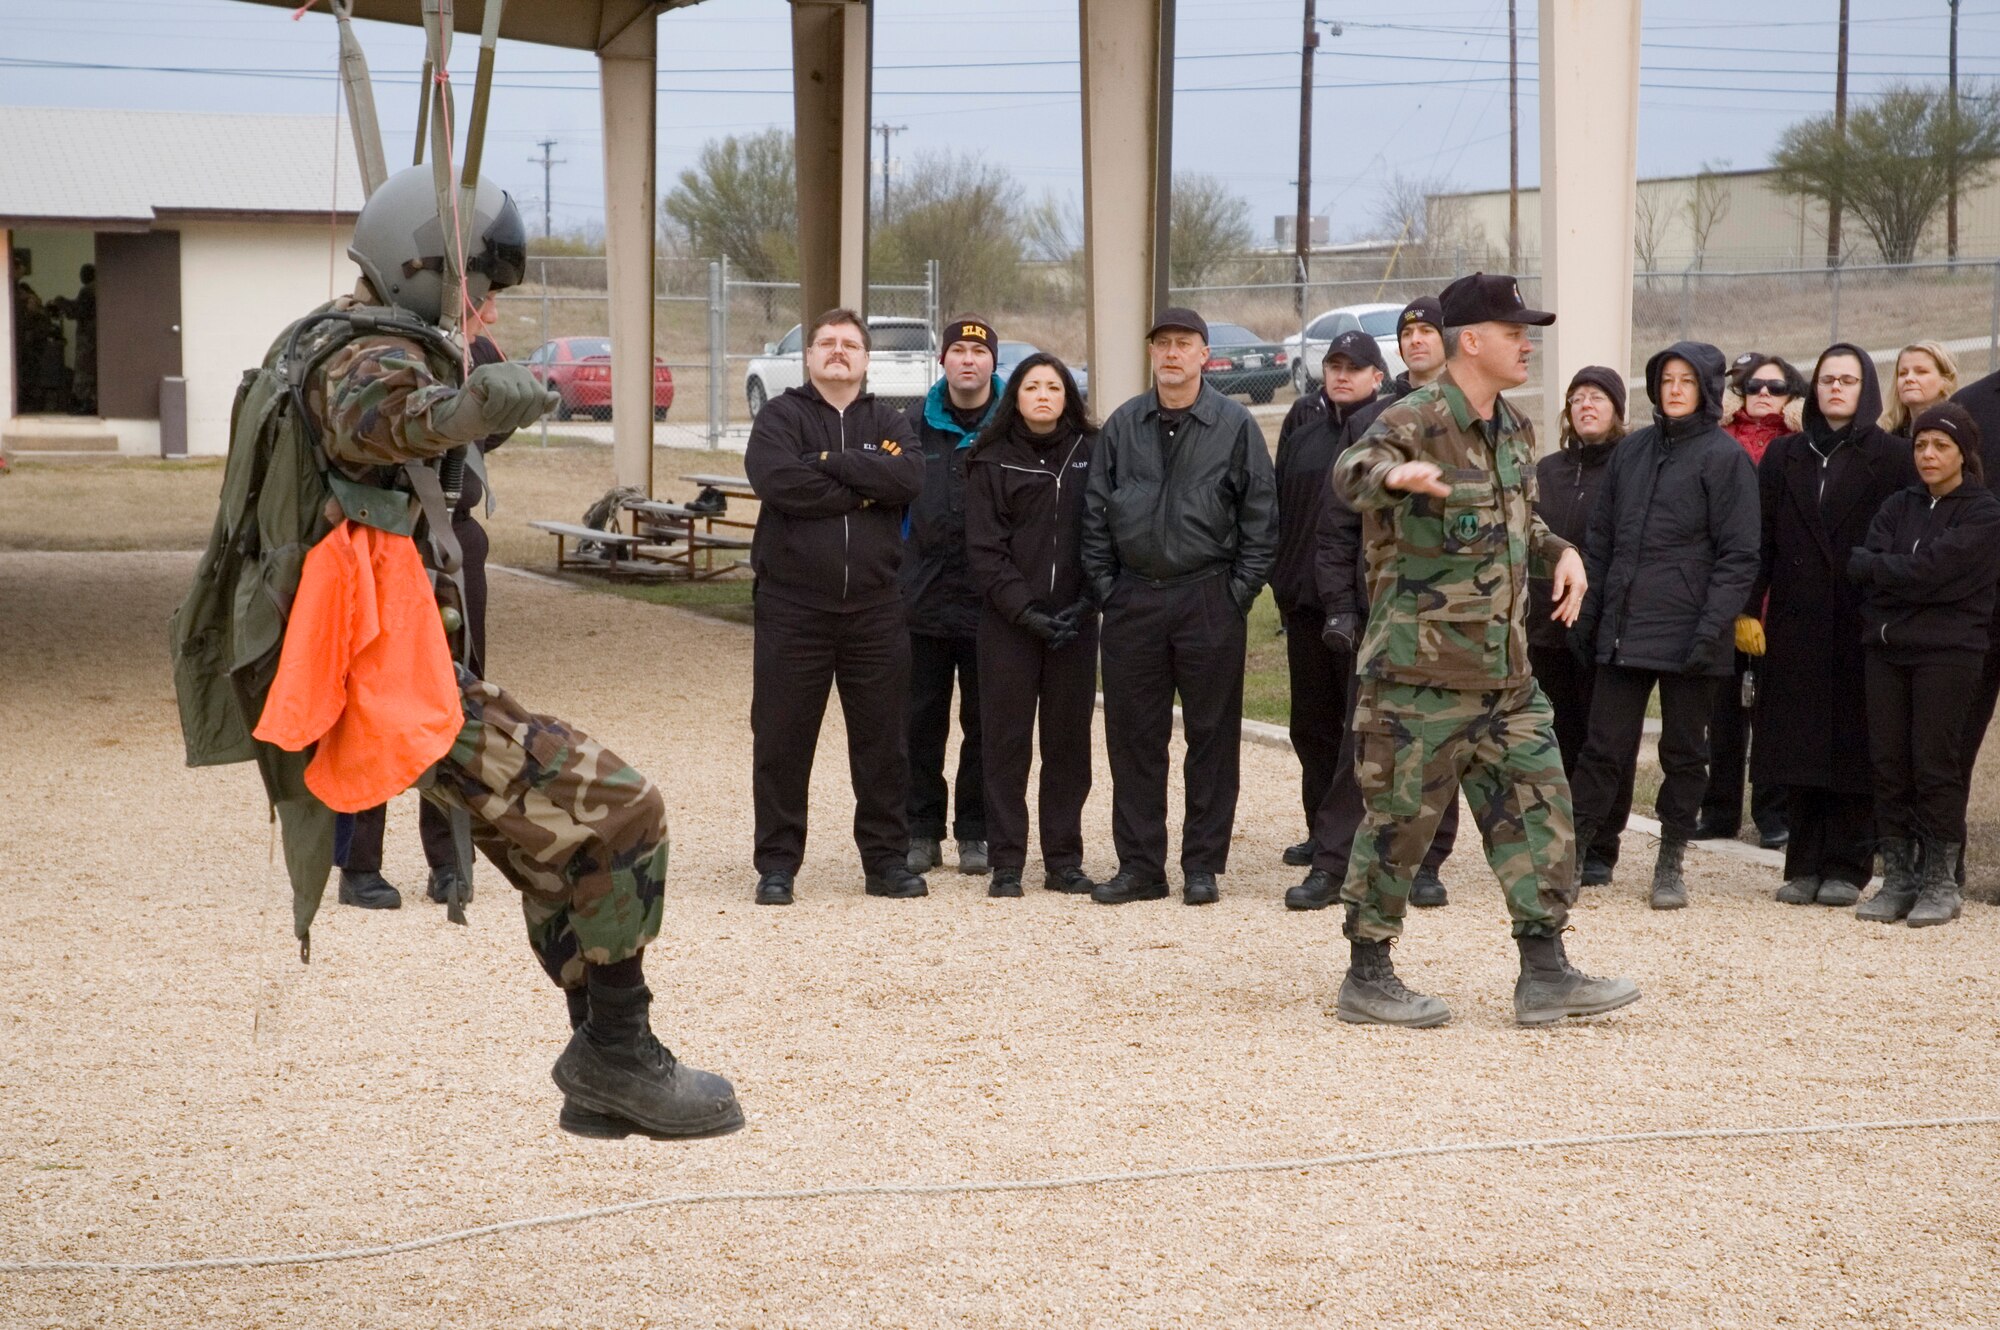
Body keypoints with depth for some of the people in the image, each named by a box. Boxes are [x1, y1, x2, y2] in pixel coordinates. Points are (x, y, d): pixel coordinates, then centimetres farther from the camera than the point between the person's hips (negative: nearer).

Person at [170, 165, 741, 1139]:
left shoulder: (314, 340, 16)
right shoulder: (371, 352, -16)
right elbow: (371, 414, -42)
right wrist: (469, 407, -60)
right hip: (394, 685, -11)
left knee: (559, 851, 18)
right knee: (620, 814, -12)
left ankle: (600, 1077, 21)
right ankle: (617, 1056, -7)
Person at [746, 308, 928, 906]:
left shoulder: (887, 423, 11)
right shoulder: (781, 416, 3)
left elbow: (909, 478, -10)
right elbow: (775, 478, -18)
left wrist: (833, 464, -14)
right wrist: (862, 489, -12)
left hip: (874, 608, 3)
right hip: (792, 605, -2)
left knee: (884, 742, 7)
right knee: (782, 743, 2)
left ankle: (887, 860, 17)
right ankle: (777, 863, 10)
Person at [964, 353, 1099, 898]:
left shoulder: (1091, 454, 6)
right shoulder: (992, 462, 2)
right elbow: (984, 550, -3)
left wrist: (1088, 601, -8)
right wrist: (1026, 610, -13)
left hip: (1074, 622, 2)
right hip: (1008, 623, -2)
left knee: (1069, 742, 5)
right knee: (1006, 741, 0)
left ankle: (1064, 860, 13)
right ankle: (1007, 863, 5)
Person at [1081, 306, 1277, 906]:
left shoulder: (1235, 426, 0)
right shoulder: (1122, 426, 8)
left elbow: (1261, 518, 1)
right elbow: (1096, 513, 11)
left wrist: (1239, 591, -5)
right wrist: (1105, 585, 3)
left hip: (1209, 602, -2)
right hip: (1133, 602, 3)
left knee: (1212, 735, 2)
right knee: (1133, 736, 4)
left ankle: (1202, 866, 10)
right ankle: (1139, 865, 11)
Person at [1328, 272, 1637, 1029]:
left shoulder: (1514, 432, 13)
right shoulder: (1414, 422, -13)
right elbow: (1350, 473, -34)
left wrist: (1561, 550, 10)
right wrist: (1394, 474, -56)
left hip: (1504, 669, 8)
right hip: (1420, 673, -8)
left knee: (1537, 807, 5)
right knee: (1401, 818, 0)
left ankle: (1545, 976, 11)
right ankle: (1367, 979, 13)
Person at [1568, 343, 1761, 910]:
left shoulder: (1725, 457, -4)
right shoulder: (1632, 451, 12)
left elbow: (1738, 555, -8)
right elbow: (1601, 538, 16)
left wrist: (1713, 625, -16)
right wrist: (1587, 611, 10)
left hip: (1687, 632, -4)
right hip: (1624, 629, 4)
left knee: (1684, 752, 7)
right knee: (1603, 746, 2)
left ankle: (1671, 863, 17)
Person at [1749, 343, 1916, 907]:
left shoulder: (1889, 457, 3)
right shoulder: (1785, 456, 12)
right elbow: (1761, 538, 7)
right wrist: (1749, 610, -2)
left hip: (1861, 626, -3)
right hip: (1795, 623, 3)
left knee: (1853, 747, 0)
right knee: (1798, 749, 3)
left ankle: (1847, 867, 6)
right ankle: (1803, 865, 9)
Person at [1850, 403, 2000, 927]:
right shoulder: (1899, 507, 14)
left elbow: (1927, 570, -14)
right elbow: (1874, 564, 1)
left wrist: (1860, 564, -5)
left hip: (1947, 652, -5)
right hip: (1887, 649, 5)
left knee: (1934, 764, -4)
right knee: (1888, 765, 3)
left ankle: (1940, 883, 3)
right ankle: (1897, 879, 10)